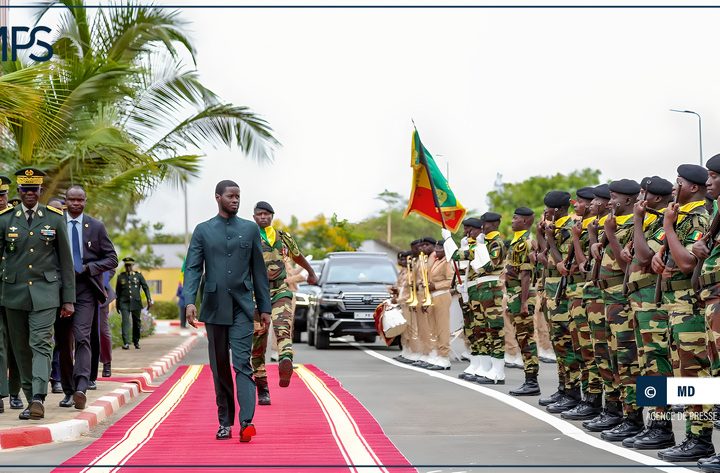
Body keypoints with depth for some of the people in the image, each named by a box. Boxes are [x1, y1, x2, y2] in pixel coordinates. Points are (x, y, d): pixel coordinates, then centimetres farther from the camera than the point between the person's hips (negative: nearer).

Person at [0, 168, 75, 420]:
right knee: (21, 349, 6)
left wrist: (69, 299, 3)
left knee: (41, 344, -14)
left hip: (45, 292, -2)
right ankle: (31, 399, 14)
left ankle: (39, 398, -22)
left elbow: (66, 260, 6)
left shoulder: (55, 219, 3)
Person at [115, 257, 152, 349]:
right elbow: (117, 291, 14)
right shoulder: (120, 277, 7)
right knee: (125, 322, -15)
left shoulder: (138, 275, 5)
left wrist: (149, 300, -8)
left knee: (136, 323, 8)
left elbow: (145, 287, 3)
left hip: (136, 303, 1)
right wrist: (117, 304, 15)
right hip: (124, 303, -1)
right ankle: (126, 343, -21)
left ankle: (136, 342, 23)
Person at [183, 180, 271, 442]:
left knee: (242, 363, -12)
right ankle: (225, 422, 16)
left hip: (242, 308, -1)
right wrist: (189, 301, -15)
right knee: (219, 368, 7)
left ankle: (246, 421, -21)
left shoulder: (250, 229, 8)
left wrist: (265, 307, 8)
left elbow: (259, 270, 10)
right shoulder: (203, 231, 6)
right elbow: (193, 268, 0)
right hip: (214, 308, 1)